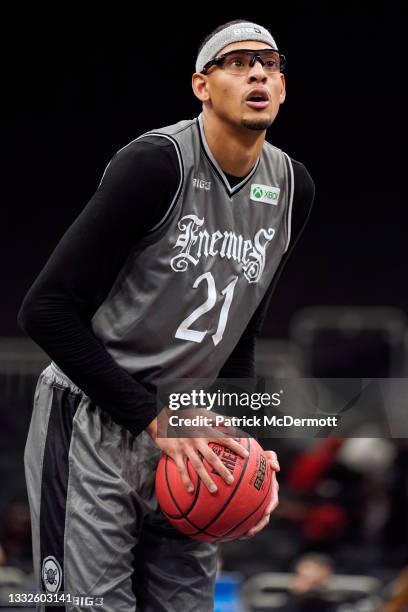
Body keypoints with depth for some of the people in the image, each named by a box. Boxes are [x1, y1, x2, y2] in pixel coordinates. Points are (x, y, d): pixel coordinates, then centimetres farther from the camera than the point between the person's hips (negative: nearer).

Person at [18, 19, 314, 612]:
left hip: (185, 435, 7)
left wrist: (240, 442, 4)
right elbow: (47, 309, -17)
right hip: (92, 425, -6)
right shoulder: (157, 163, -17)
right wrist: (154, 420, -19)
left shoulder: (292, 188, 4)